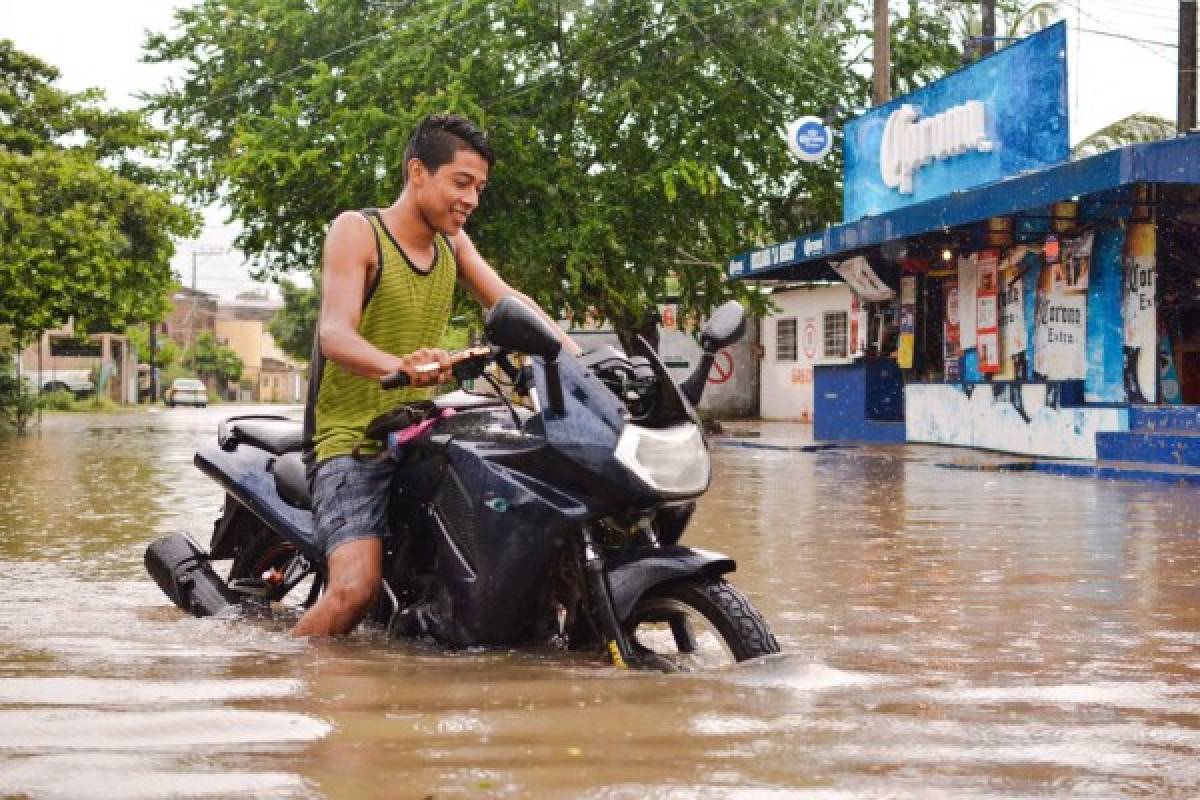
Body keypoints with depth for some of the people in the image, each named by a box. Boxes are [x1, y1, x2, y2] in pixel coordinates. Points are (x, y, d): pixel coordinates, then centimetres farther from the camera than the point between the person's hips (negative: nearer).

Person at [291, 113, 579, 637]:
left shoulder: (452, 240, 13)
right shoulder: (356, 230, -9)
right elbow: (334, 334, -23)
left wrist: (580, 358, -12)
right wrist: (398, 365, -45)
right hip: (350, 440, -7)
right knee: (356, 588, -27)